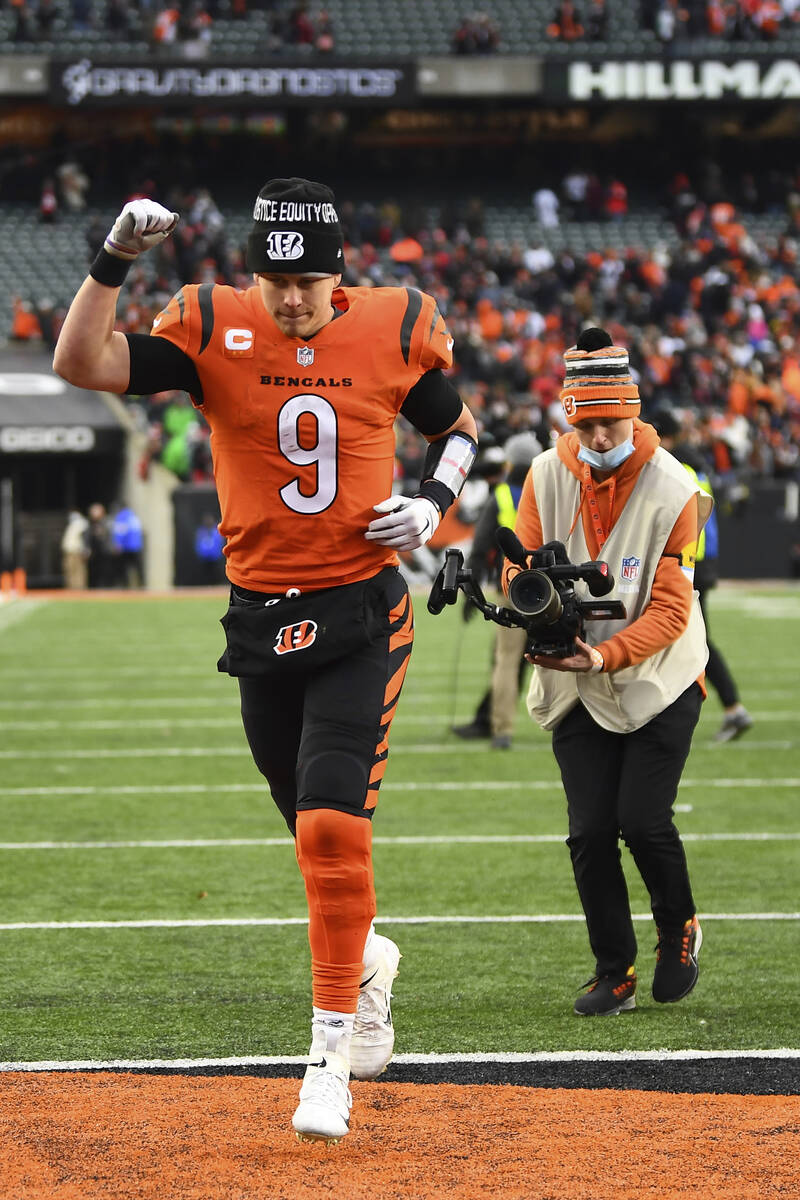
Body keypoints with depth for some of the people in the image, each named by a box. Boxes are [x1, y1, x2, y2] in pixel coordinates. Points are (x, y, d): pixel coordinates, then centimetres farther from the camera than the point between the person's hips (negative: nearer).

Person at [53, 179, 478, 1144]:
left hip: (363, 618, -2)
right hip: (261, 621, 2)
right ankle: (365, 960, 44)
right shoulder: (213, 328, -4)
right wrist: (115, 259, -26)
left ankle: (330, 1056, -9)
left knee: (332, 827, -15)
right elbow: (81, 364, -15)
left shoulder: (395, 330, -3)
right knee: (319, 836, 13)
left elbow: (456, 427, 13)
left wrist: (433, 502, -5)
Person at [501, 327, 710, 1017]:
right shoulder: (546, 477, -4)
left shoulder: (674, 490, -15)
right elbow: (521, 572, 0)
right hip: (576, 693, 3)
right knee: (590, 831, -3)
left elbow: (671, 609, -18)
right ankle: (615, 973, 9)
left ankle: (679, 929, 17)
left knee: (643, 821, -12)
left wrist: (605, 655, -33)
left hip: (658, 681, -3)